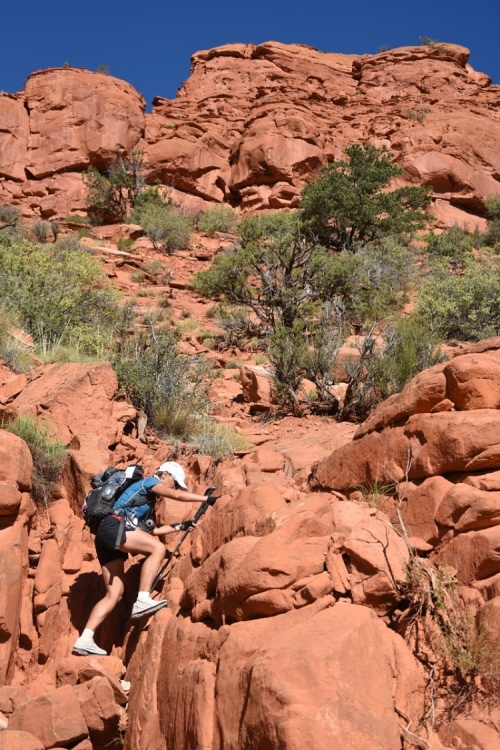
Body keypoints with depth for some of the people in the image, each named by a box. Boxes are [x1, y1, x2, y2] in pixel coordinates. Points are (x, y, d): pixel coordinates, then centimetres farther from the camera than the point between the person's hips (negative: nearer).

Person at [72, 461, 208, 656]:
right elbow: (177, 496, -7)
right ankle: (142, 601, -25)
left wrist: (179, 526, 25)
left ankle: (84, 640, 0)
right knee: (158, 548, -20)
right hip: (113, 527, -10)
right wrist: (206, 498, -3)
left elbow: (151, 530, 29)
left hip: (108, 537, 10)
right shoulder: (149, 482, 6)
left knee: (114, 594, 3)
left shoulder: (149, 499, 31)